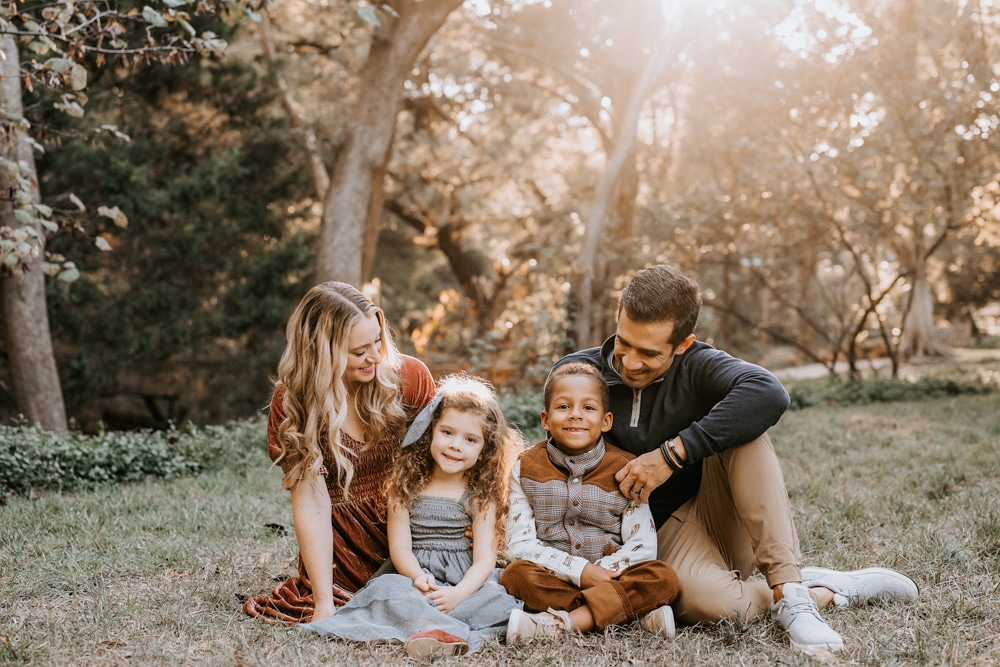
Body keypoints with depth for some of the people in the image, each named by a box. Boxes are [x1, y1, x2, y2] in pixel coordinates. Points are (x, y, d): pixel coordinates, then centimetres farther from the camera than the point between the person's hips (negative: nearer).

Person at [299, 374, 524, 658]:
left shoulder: (482, 495, 2)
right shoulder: (407, 486, 5)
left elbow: (484, 559, -7)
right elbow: (399, 545, -2)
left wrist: (458, 593, -26)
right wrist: (418, 577, -25)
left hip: (466, 582, -1)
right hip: (416, 577, 1)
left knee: (498, 597, -29)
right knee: (386, 585, -29)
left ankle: (426, 625, -44)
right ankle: (449, 629, -48)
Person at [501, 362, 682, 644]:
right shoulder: (527, 469, 0)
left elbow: (643, 545, -5)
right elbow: (518, 544, -8)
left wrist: (597, 572, -20)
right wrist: (580, 570, -19)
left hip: (611, 577, 1)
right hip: (552, 577, 0)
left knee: (662, 576, -26)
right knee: (515, 573, -31)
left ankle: (560, 623, -34)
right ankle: (635, 609, -29)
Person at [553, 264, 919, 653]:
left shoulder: (695, 366, -9)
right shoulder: (575, 374, -6)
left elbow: (769, 395, -31)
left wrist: (671, 454, -33)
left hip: (720, 515, 1)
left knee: (739, 426, -26)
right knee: (712, 604, -36)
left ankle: (787, 590, -29)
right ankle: (830, 590, -8)